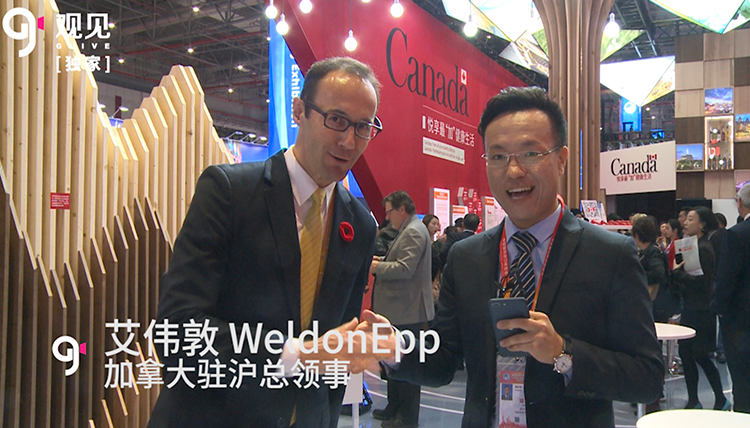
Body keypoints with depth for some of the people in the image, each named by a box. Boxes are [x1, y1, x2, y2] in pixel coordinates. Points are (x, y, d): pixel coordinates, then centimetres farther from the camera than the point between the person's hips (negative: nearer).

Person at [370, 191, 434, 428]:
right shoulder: (409, 230, 16)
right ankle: (394, 409, 31)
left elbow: (405, 268, -26)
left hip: (407, 311, -11)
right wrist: (382, 260, 10)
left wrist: (376, 267, -16)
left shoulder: (413, 232, -17)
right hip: (400, 309, 11)